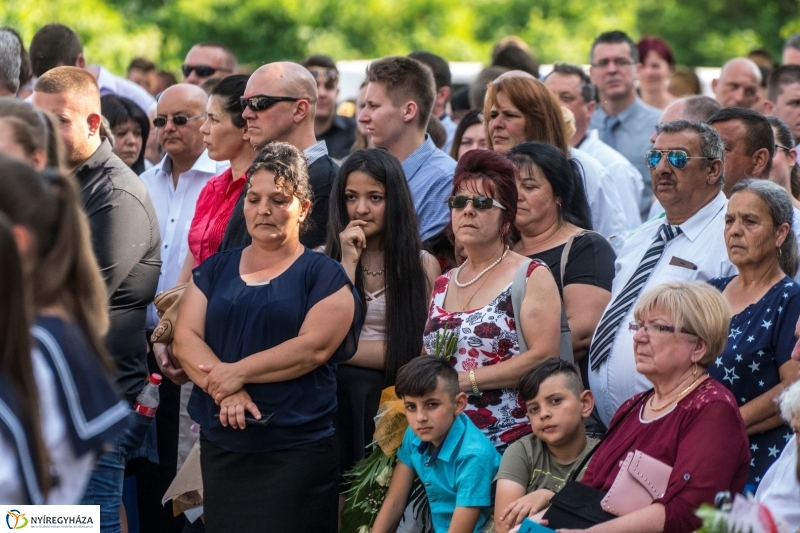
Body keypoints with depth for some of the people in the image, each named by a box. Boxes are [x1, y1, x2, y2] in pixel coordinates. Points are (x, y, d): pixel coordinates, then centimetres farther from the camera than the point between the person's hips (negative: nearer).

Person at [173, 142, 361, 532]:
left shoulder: (324, 275, 2)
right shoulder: (215, 269, 13)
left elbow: (314, 347, -12)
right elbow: (185, 338, 2)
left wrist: (238, 372, -15)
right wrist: (225, 391, -16)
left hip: (297, 451, -4)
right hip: (221, 446, 4)